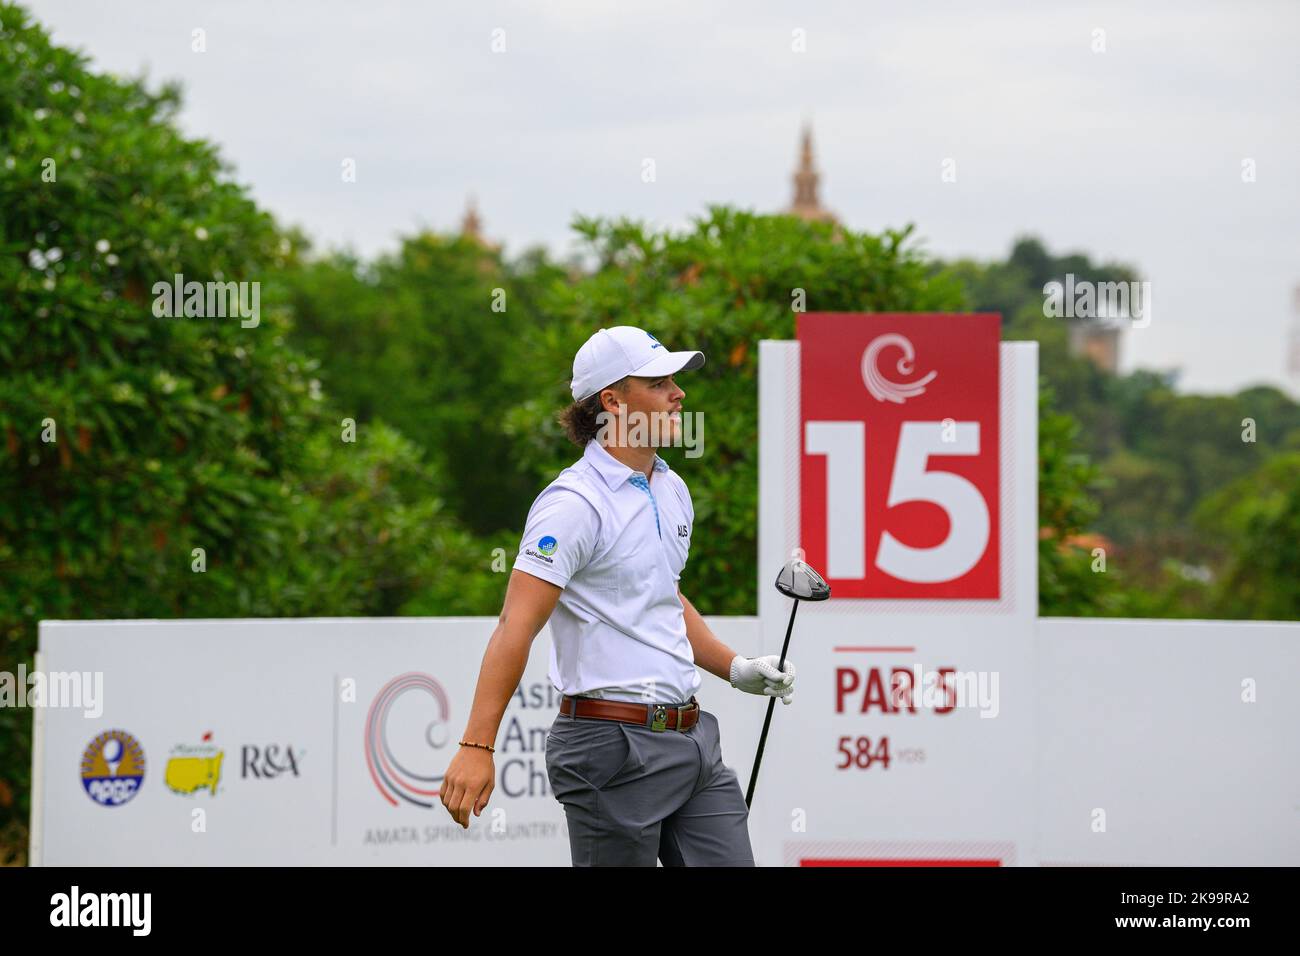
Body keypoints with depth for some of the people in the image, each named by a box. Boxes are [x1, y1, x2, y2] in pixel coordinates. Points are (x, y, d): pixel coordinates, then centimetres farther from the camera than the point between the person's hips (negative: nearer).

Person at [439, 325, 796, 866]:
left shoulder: (673, 491, 13)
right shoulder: (575, 504, -14)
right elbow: (516, 628, -22)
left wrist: (737, 669, 19)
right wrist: (477, 746, -30)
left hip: (693, 738, 8)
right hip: (615, 747, -8)